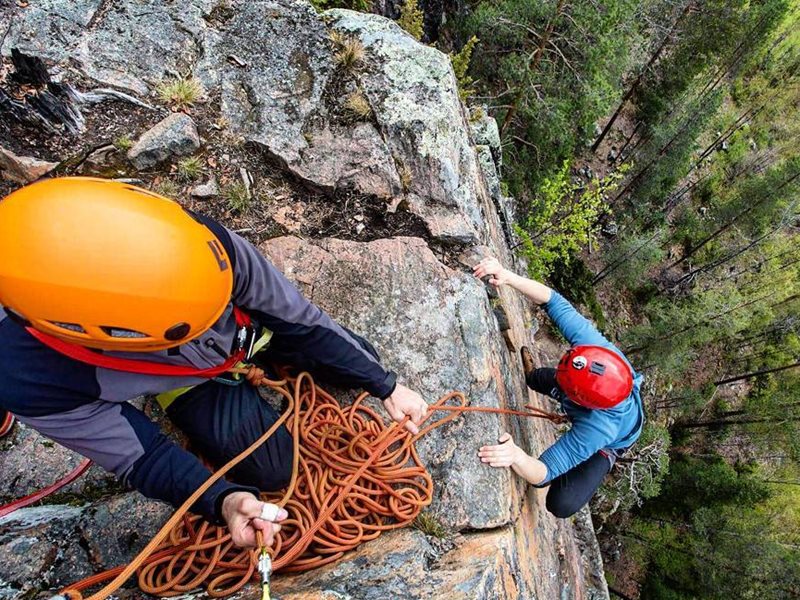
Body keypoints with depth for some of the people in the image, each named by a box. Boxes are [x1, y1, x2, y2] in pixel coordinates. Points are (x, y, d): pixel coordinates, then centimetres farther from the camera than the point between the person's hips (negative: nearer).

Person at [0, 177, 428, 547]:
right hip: (192, 381, -1)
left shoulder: (203, 242, -40)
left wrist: (387, 386, -17)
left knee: (361, 364, 7)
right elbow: (139, 457, -20)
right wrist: (222, 501, -40)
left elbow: (300, 318, -26)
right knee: (271, 473, -1)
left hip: (248, 328, 2)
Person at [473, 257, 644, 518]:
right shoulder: (590, 342, -42)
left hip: (607, 441, -4)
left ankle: (605, 459, 18)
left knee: (562, 505, -15)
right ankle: (530, 376, 62)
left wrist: (516, 457, -70)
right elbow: (554, 301, -35)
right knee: (539, 379, 22)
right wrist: (507, 276, -50)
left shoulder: (597, 429, -50)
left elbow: (541, 474, -47)